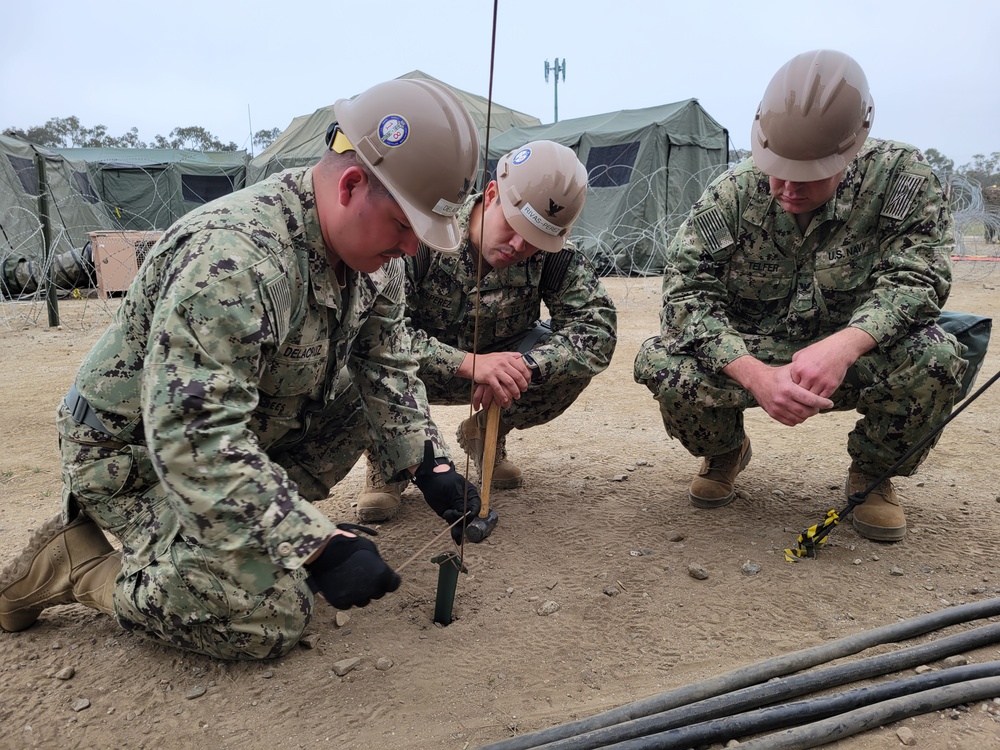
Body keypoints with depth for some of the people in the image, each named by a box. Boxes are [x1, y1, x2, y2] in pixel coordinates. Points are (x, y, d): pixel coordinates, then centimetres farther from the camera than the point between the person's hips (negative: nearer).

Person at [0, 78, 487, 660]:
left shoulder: (373, 245, -8)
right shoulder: (233, 260, -35)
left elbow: (387, 366, -1)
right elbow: (193, 440, -38)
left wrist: (430, 465, -13)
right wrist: (317, 545, -39)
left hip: (250, 430, 8)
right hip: (137, 452, -8)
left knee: (369, 392, -8)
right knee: (273, 619, -16)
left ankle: (253, 519, 4)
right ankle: (75, 560, 1)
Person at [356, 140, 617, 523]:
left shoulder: (553, 253, -18)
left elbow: (599, 326, -23)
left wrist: (521, 367, -39)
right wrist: (469, 363, -47)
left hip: (496, 365, 4)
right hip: (420, 372, -3)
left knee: (577, 357, -22)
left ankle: (483, 436, 7)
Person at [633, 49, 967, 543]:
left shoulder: (901, 175, -13)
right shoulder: (732, 194, -14)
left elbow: (916, 278, -19)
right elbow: (687, 292, -20)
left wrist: (844, 345, -41)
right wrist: (755, 375, -37)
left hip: (852, 361, 1)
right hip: (752, 356, 0)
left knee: (933, 357, -31)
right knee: (660, 362, -28)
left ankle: (873, 474, 2)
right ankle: (724, 453, 8)